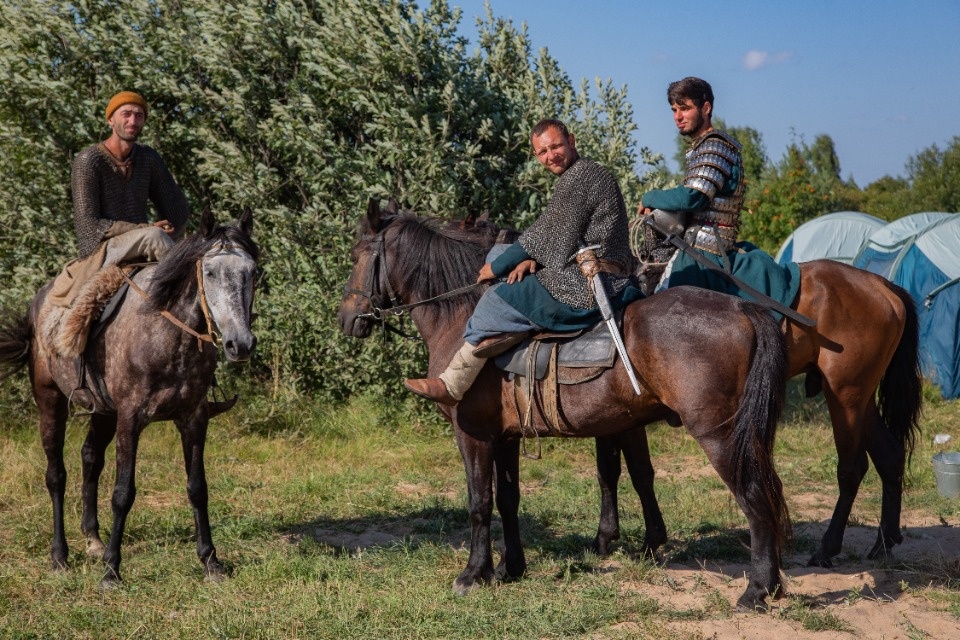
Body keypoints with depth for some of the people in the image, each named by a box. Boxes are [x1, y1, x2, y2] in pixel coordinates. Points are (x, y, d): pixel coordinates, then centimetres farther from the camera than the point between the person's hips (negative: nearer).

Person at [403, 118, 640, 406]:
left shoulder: (579, 176, -11)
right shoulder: (590, 174, 22)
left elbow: (541, 234, -10)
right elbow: (556, 237, 21)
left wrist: (496, 268, 0)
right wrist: (533, 260, 1)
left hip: (588, 283, -11)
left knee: (499, 300, -9)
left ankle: (451, 386, -2)